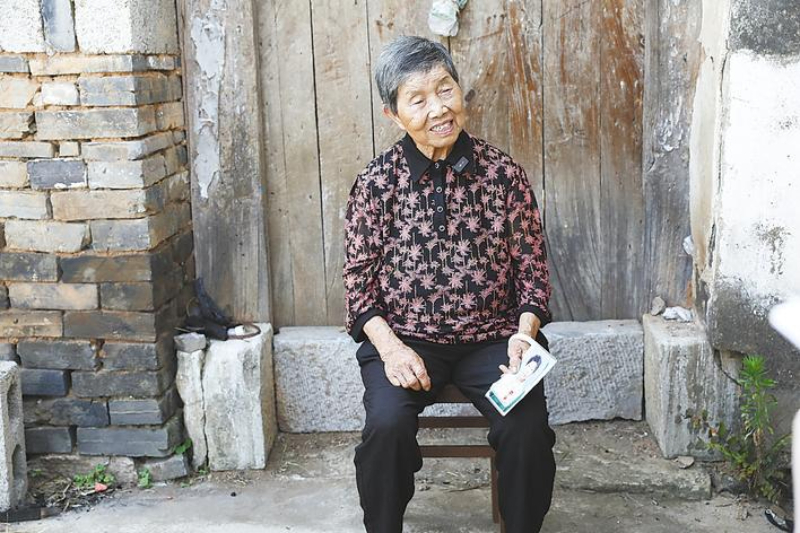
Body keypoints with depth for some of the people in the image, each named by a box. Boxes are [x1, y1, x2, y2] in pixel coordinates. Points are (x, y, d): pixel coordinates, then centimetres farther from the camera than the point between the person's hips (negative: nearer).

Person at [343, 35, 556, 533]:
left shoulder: (504, 173, -1)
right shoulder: (377, 182, -2)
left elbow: (532, 268, 4)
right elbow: (359, 283, 1)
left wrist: (525, 333, -13)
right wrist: (390, 347, -14)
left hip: (492, 337, 1)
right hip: (404, 337, 0)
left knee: (527, 426, -23)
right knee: (388, 425, -26)